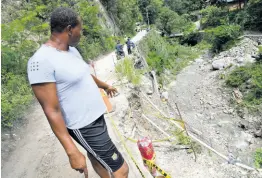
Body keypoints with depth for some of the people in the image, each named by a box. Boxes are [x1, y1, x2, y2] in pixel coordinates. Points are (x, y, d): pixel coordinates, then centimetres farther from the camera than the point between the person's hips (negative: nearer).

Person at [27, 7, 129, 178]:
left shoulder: (71, 50, 4)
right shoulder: (41, 61, -24)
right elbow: (52, 111, -24)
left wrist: (106, 86, 38)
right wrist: (72, 152, -24)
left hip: (96, 117, 9)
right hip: (85, 128, -9)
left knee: (96, 156, 29)